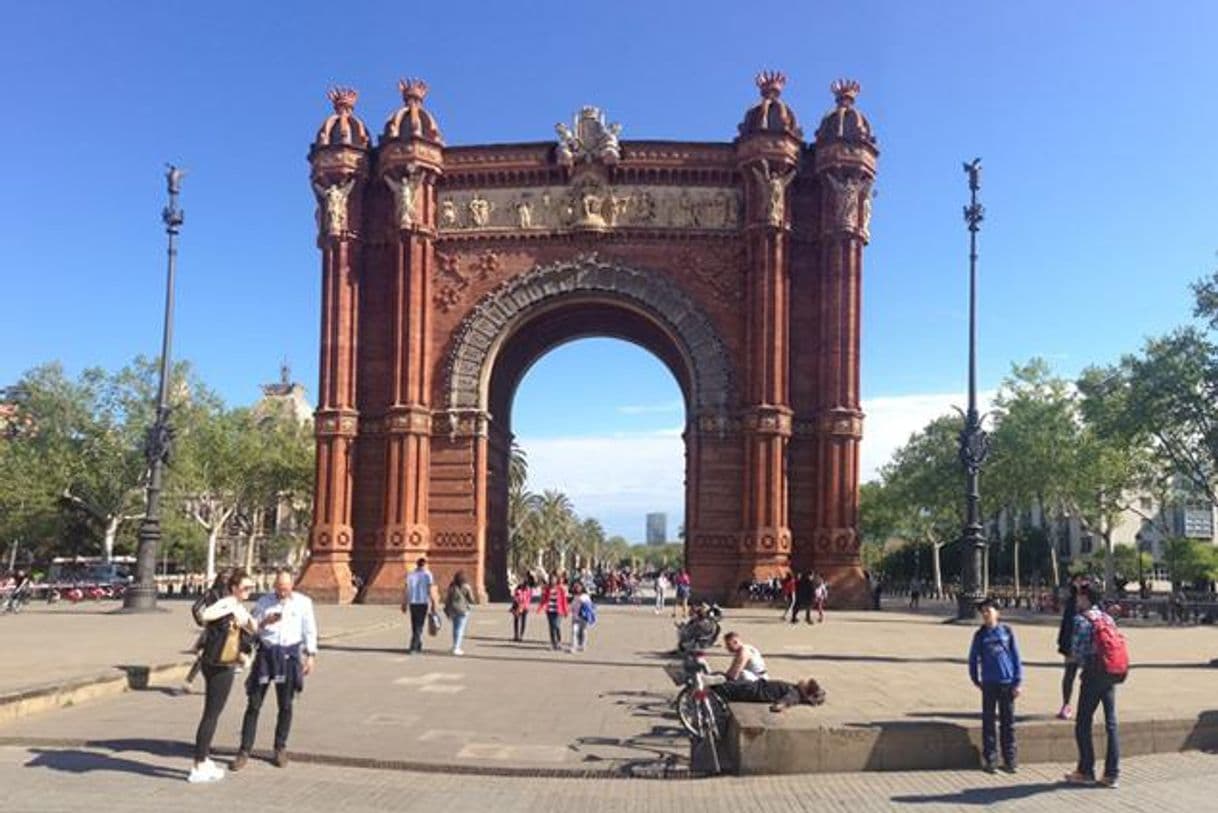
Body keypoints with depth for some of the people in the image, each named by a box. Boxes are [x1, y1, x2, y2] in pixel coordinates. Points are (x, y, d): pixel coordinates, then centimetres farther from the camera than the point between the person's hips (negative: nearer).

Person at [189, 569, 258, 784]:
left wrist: (248, 619, 6)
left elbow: (253, 630, 25)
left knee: (213, 714, 18)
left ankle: (204, 761, 29)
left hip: (225, 666, 10)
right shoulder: (225, 603, -16)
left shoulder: (240, 608, 13)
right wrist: (231, 609, -33)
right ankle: (198, 767, 2)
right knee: (210, 715, -4)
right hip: (216, 666, -10)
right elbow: (206, 615, -38)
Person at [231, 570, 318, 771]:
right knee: (254, 704, 0)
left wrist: (311, 655, 2)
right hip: (266, 653, 1)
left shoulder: (303, 602, 2)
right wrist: (264, 622, -15)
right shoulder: (264, 602, 4)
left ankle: (280, 749, 23)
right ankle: (244, 751, 7)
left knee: (285, 705, 7)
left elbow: (309, 631, 7)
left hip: (289, 655, 0)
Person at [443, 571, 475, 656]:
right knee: (460, 629, -2)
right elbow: (471, 600, -5)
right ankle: (456, 648, -9)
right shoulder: (466, 587, -8)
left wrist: (447, 611, 13)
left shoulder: (451, 587, 3)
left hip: (453, 610, 4)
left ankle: (455, 646, 25)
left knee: (455, 629, 17)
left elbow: (447, 599, 5)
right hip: (463, 610, -4)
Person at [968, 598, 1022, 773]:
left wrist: (1018, 681, 0)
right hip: (989, 684, 0)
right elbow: (973, 659, 10)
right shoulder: (980, 635, 3)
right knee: (988, 723, 4)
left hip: (1007, 684, 0)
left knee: (1008, 723, 7)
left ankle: (1009, 760, 15)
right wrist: (976, 680, 7)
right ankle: (989, 759, 11)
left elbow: (1016, 657, 3)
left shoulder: (1007, 631, 2)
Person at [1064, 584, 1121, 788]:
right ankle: (1112, 774, 9)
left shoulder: (1081, 620, -10)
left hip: (1092, 676, -6)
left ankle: (1086, 772, 7)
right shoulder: (1109, 619, 10)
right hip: (1111, 675, 6)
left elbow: (1077, 650, -13)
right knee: (1111, 725, 8)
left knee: (1083, 725, 4)